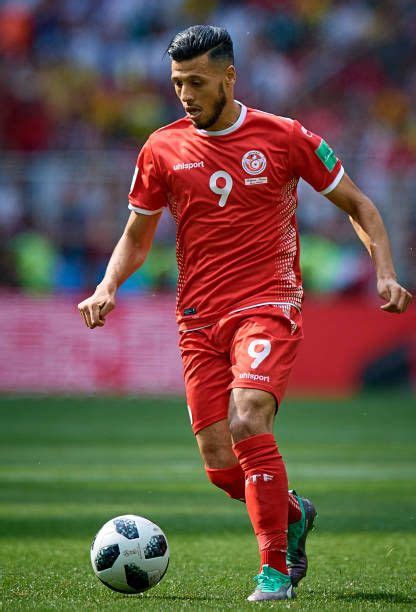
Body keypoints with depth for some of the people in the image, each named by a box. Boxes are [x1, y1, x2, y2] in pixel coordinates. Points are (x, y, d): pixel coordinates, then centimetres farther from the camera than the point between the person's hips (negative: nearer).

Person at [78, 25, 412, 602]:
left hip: (268, 307, -3)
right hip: (199, 319, 4)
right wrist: (108, 287, -1)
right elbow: (137, 234, 17)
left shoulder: (285, 138, -1)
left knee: (247, 421, -27)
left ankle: (274, 569, -17)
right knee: (220, 467, 0)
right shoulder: (162, 149, 5)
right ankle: (293, 512, 32)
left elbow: (356, 205, 8)